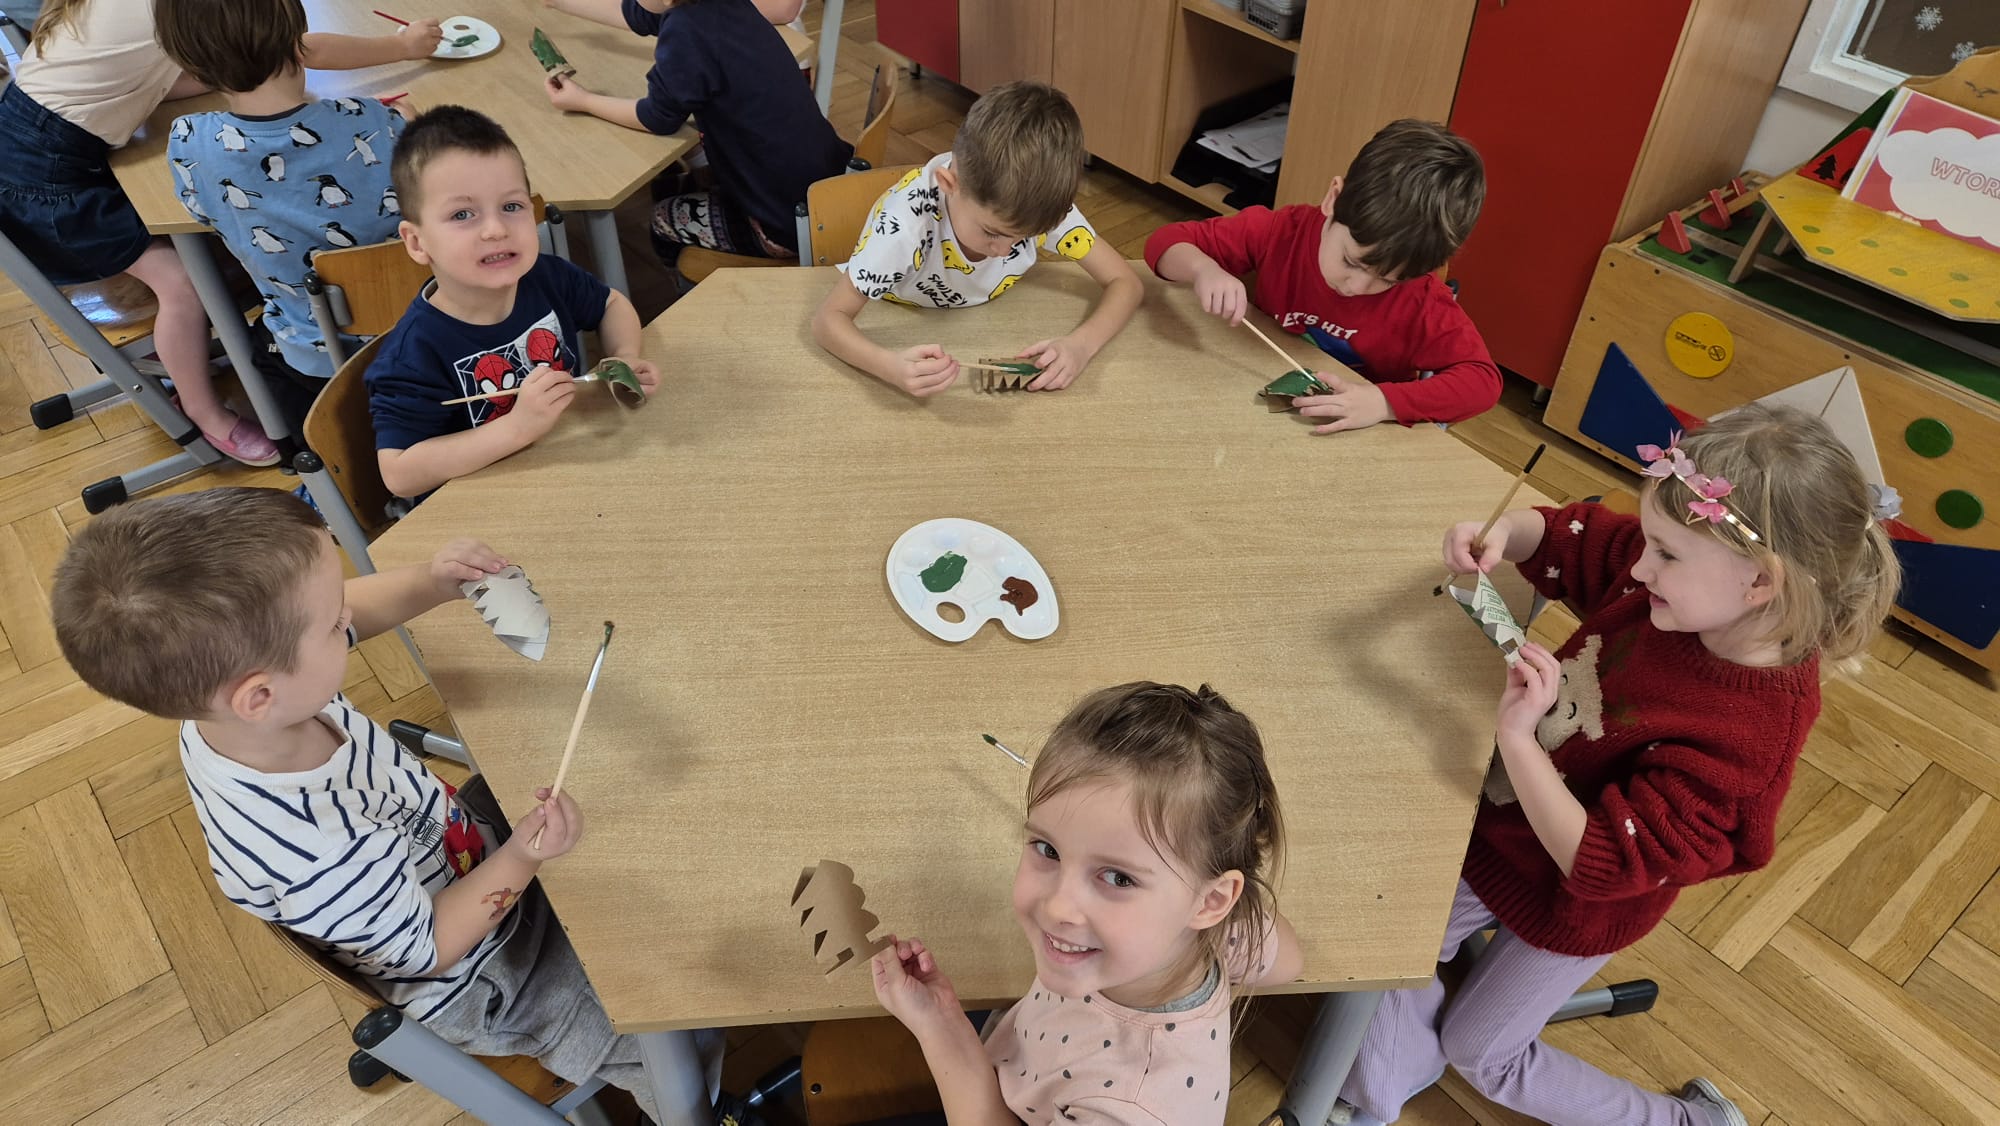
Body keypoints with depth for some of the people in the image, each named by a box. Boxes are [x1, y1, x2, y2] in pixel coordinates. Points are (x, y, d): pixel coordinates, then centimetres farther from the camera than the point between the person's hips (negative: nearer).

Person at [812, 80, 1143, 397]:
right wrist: (892, 367, -50)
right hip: (907, 347, -4)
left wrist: (1082, 343, -38)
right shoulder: (906, 222, -36)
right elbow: (828, 318, -29)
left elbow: (1125, 282, -17)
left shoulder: (1039, 201, -26)